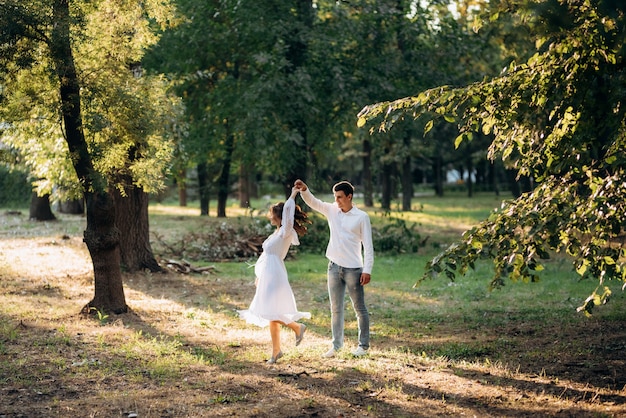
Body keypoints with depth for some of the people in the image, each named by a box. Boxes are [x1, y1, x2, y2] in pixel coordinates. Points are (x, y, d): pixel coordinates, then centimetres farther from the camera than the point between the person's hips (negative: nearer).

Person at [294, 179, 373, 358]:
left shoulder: (361, 217, -6)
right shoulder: (331, 211, 7)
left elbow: (368, 245, -7)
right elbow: (312, 202, 2)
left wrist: (367, 270, -13)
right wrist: (304, 189, -20)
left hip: (353, 269, -5)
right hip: (334, 267, 5)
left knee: (359, 308, 4)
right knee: (335, 308, 9)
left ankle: (363, 345, 12)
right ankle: (336, 344, 16)